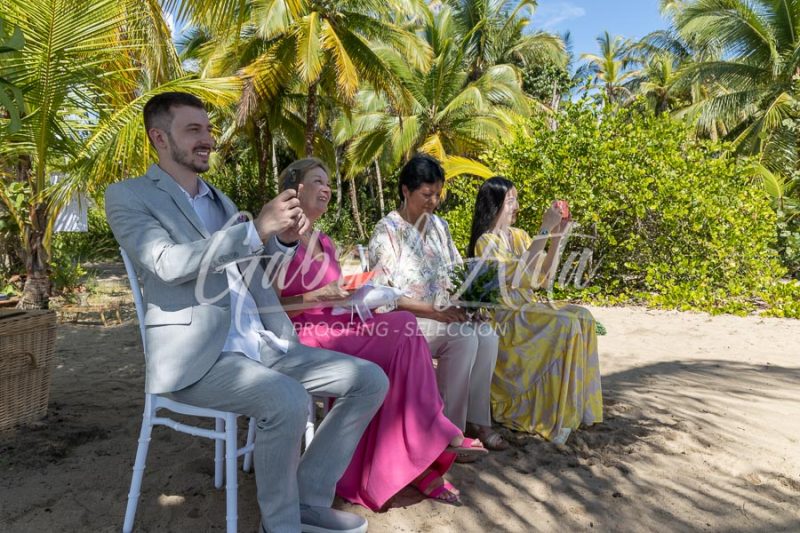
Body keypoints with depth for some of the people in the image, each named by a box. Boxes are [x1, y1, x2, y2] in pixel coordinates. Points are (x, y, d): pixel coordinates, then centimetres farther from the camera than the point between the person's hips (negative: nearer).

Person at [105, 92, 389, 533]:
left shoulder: (220, 200, 21)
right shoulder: (128, 196, 0)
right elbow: (168, 264, -17)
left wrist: (284, 239, -1)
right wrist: (258, 228, -23)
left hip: (261, 344, 7)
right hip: (197, 355, -7)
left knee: (369, 380, -3)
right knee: (287, 400, -33)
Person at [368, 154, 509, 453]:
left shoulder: (439, 226, 12)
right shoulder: (387, 230, -8)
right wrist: (433, 311, -20)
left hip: (444, 314, 6)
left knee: (487, 335, -20)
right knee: (464, 338, -28)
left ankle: (475, 419, -9)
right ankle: (449, 427, -14)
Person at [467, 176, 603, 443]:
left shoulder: (519, 236, 11)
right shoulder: (486, 242, -11)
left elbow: (544, 276, 10)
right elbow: (521, 274, -25)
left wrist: (557, 238, 0)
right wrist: (544, 231, -22)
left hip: (525, 309, 7)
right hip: (503, 317, -7)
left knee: (583, 317, -13)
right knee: (565, 325, -25)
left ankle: (577, 406, -9)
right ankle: (555, 416, -17)